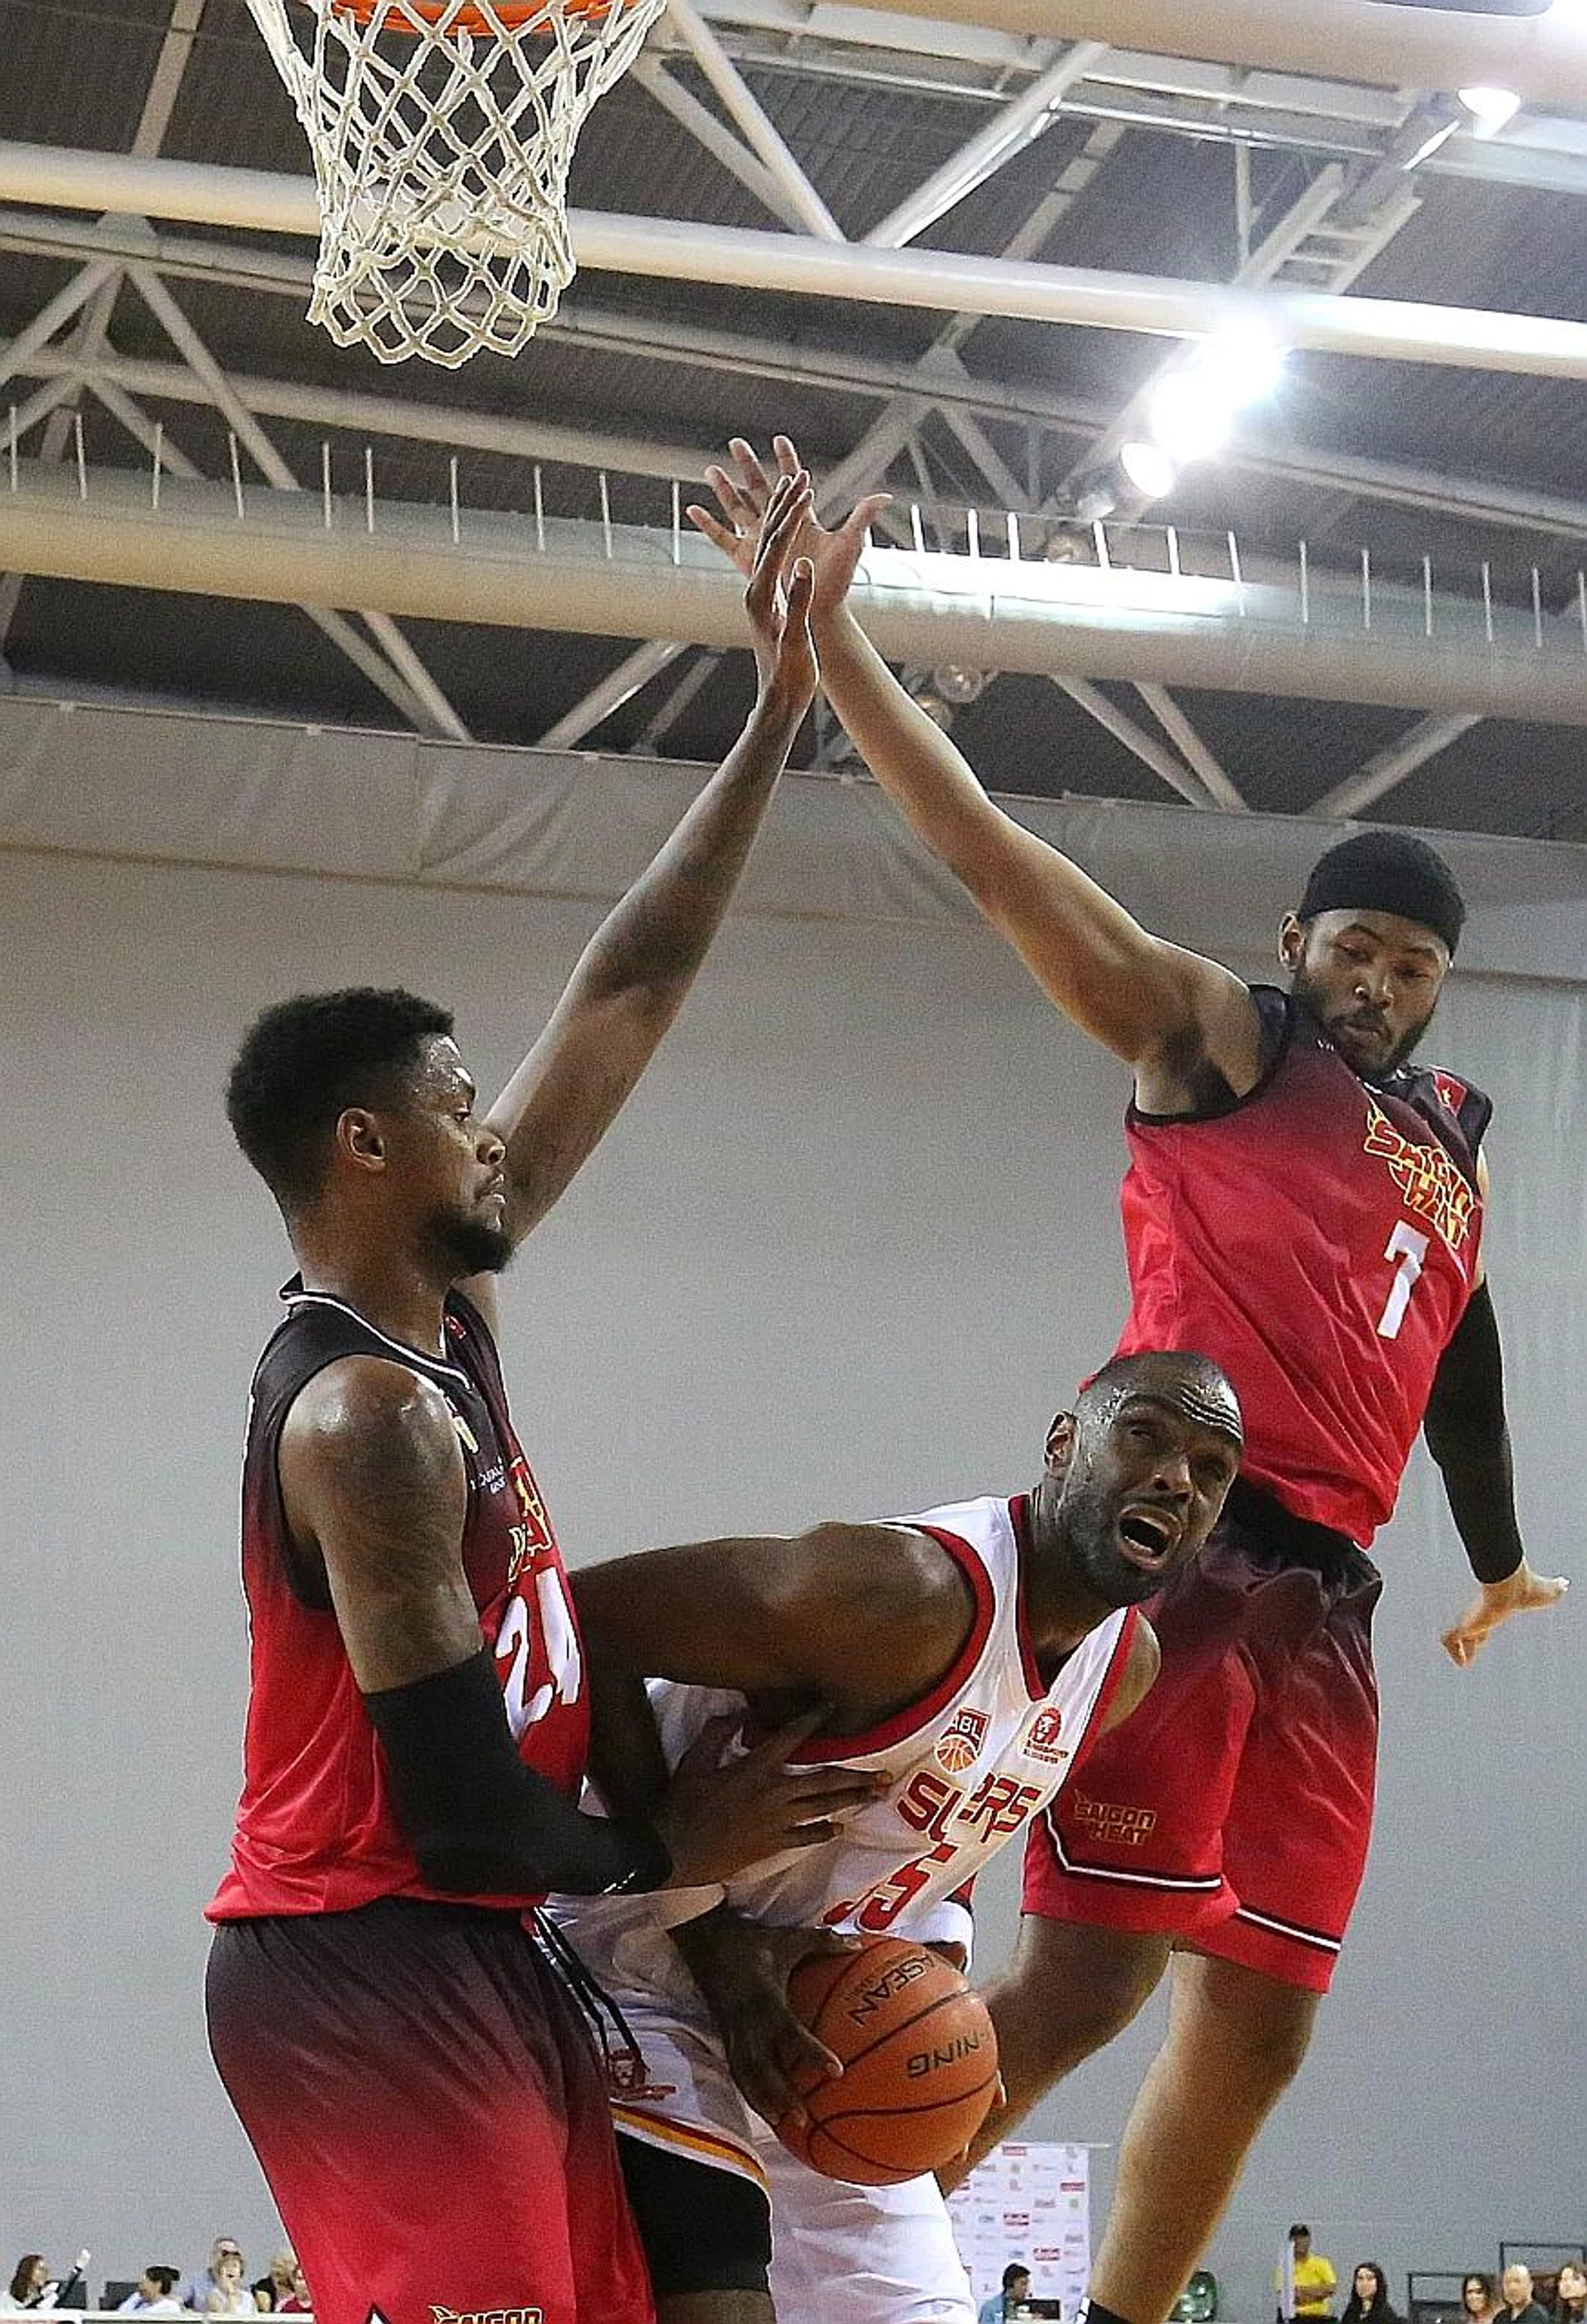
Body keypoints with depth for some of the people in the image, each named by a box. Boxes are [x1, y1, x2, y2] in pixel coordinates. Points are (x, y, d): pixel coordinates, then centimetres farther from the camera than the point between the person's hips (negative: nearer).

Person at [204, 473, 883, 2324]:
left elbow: (624, 998, 11)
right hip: (369, 1974, -10)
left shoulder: (442, 1300, 8)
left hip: (459, 1960, 10)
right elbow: (460, 1811, -22)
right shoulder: (369, 1416, -19)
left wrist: (779, 715, 11)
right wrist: (667, 1849, -3)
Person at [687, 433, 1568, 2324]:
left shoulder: (1455, 1140, 24)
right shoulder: (1214, 1037, 4)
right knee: (1084, 1976, -16)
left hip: (1322, 1595, 7)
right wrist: (825, 630, -15)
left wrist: (1496, 1560, 47)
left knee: (1256, 2025, 7)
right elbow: (993, 856, -6)